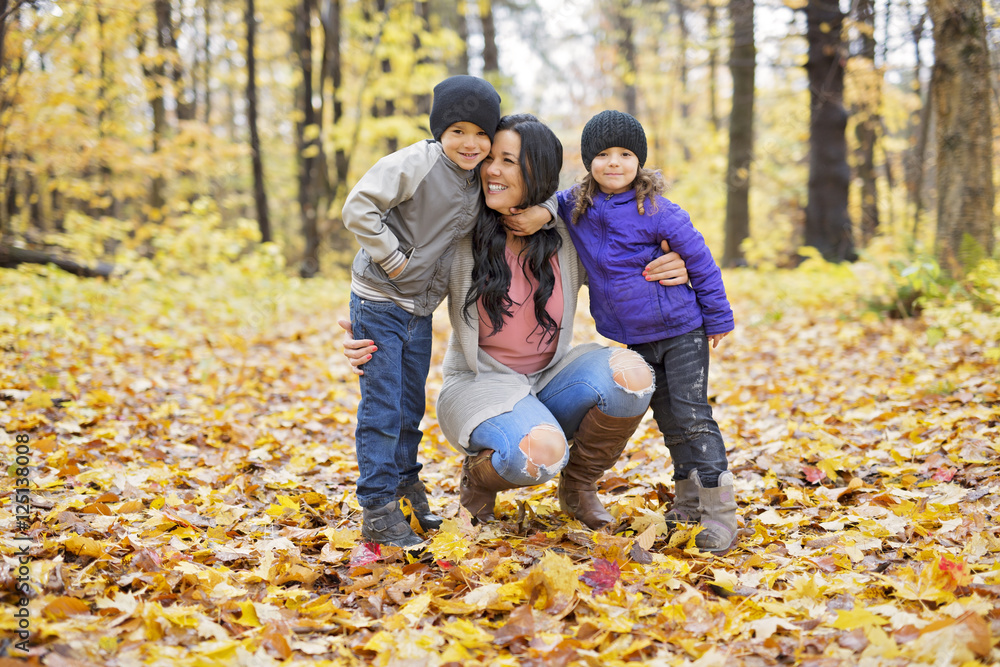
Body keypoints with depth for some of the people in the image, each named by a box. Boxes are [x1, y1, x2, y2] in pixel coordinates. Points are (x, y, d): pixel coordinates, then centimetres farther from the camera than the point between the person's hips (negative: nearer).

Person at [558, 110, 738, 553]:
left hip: (682, 330, -5)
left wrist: (717, 317, -4)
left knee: (692, 414, -8)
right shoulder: (573, 207, -1)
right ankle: (688, 501, 26)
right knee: (666, 418, 13)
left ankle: (719, 514, -4)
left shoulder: (657, 211, -15)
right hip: (636, 338, 5)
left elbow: (699, 261, -8)